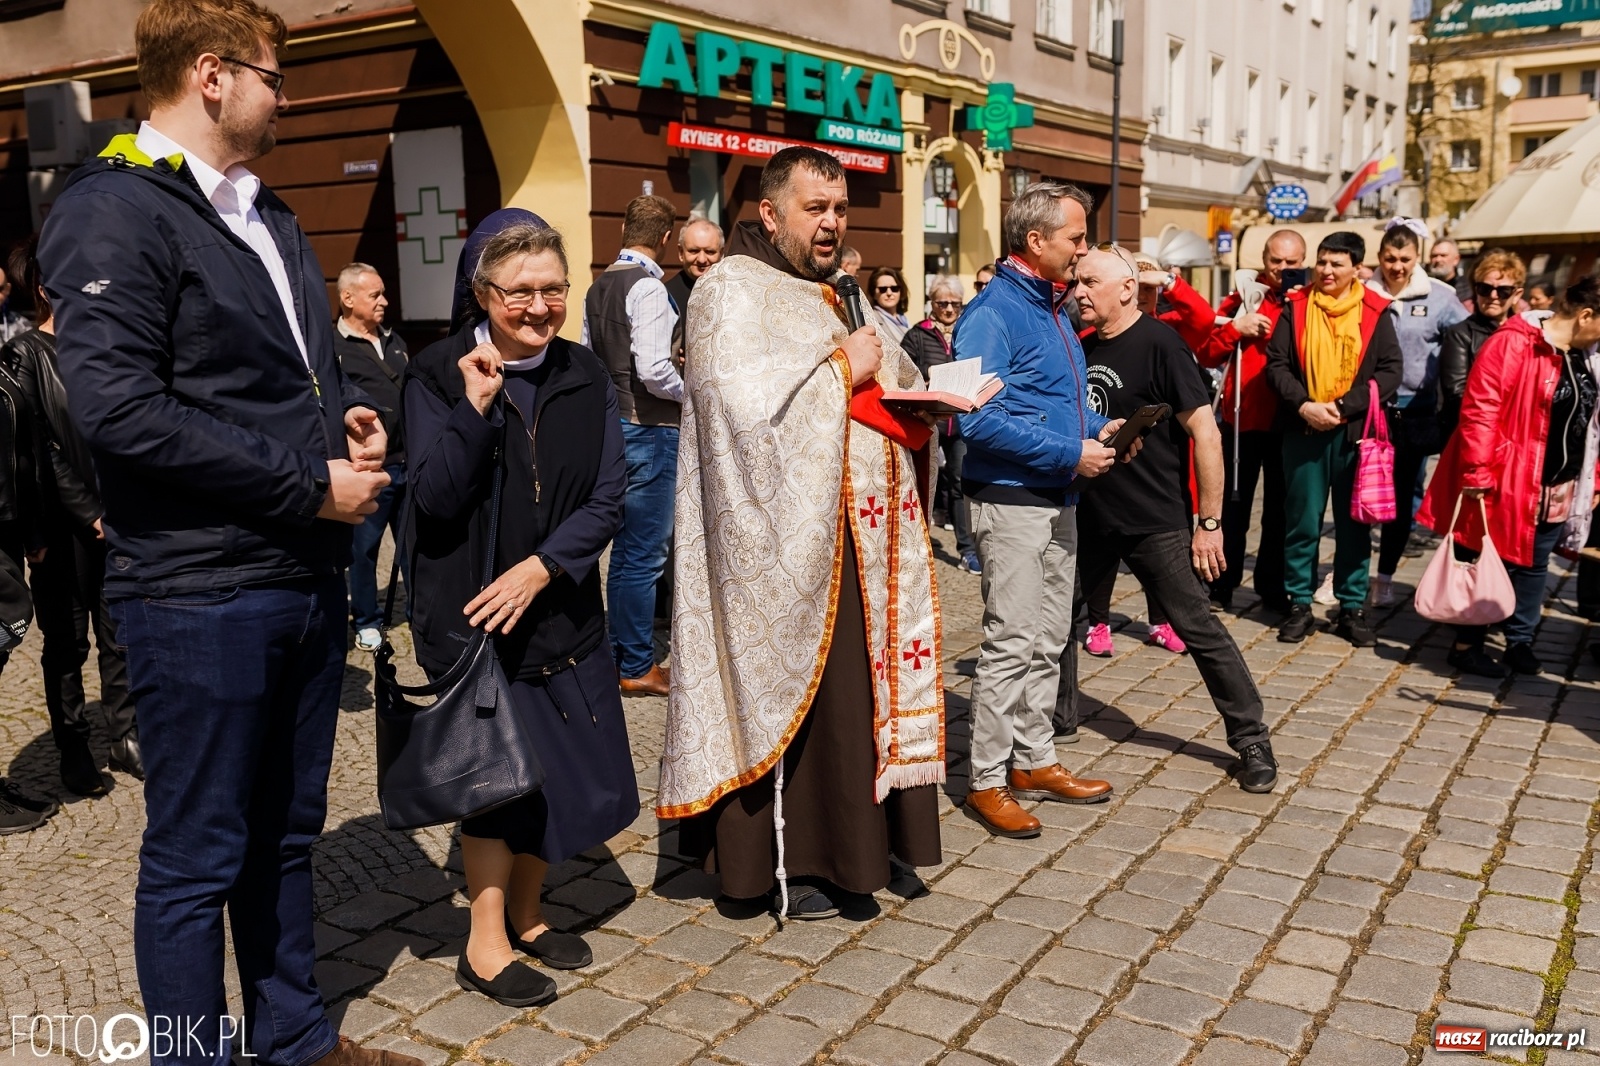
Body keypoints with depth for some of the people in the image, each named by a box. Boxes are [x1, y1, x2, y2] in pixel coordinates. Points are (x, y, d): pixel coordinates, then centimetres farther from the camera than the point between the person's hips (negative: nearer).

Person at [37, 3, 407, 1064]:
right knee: (197, 856, 6)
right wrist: (308, 485, -18)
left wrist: (350, 413, 5)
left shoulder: (269, 217, 17)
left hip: (307, 578, 9)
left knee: (285, 833, 19)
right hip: (201, 595, -8)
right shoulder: (115, 213, -11)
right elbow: (118, 408, -21)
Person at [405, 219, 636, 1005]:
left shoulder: (585, 378, 3)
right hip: (471, 614, -4)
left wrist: (541, 567, -15)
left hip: (561, 610, 4)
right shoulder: (438, 376, -6)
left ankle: (525, 913, 32)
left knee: (562, 770, 9)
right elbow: (436, 499, -13)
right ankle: (486, 945, 20)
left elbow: (607, 500, -2)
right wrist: (475, 409, -24)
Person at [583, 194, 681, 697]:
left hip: (614, 424, 9)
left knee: (625, 548, 17)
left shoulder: (598, 288, 11)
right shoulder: (648, 288, -15)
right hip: (650, 429, -9)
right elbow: (654, 369, -23)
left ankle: (619, 651, 28)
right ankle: (638, 668, 7)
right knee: (645, 554, -1)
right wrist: (694, 392, -7)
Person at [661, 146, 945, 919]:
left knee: (858, 684, 10)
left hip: (860, 536, 8)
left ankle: (845, 837, 22)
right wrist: (840, 369, -12)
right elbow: (742, 401, -21)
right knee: (791, 689, -2)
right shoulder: (733, 291, -7)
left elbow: (894, 380, 22)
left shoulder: (841, 296, 19)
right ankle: (784, 859, 10)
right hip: (789, 537, -8)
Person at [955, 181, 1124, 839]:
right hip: (1011, 501, -9)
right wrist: (1072, 454, -21)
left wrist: (1100, 429, 6)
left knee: (1048, 641, 15)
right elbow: (981, 420, -24)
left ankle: (1034, 761, 27)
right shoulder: (993, 314, -14)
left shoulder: (1053, 310, 15)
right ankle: (987, 781, 6)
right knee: (1012, 642, -5)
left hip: (1059, 500, 9)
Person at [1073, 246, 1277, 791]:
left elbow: (1205, 433, -14)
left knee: (1199, 629, -2)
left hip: (1156, 522, -7)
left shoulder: (1159, 343, -12)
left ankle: (1252, 740, 10)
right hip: (1090, 517, 7)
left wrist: (1209, 522, -16)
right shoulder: (1082, 348, 8)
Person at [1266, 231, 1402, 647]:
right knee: (1302, 523, 5)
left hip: (1356, 432, 0)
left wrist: (1343, 406, -14)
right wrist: (1303, 405, -14)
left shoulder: (1375, 312, 2)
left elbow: (1391, 371, -3)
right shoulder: (1295, 307, 4)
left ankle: (1352, 608, 17)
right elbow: (1276, 363, 0)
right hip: (1303, 430, 0)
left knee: (1355, 523, 7)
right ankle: (1299, 605, 15)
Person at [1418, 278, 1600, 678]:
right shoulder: (1511, 344, -17)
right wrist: (1476, 473, -23)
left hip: (1557, 490, 8)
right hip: (1508, 485, -8)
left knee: (1534, 565, 15)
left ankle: (1520, 643, 28)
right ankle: (1466, 645, 14)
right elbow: (1479, 410, -21)